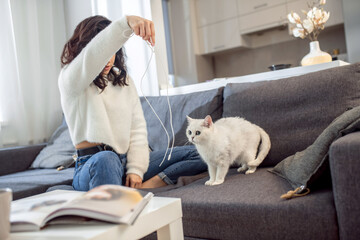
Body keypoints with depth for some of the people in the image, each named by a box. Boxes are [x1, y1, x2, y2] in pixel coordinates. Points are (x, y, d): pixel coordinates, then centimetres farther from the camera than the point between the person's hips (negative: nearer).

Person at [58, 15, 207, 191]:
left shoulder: (124, 80, 16)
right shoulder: (69, 79, -1)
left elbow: (138, 128, 8)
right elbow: (93, 54, -26)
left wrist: (136, 169, -4)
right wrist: (127, 22, -41)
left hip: (126, 163, 6)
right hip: (92, 166, -6)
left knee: (196, 154, -7)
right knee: (105, 159, -42)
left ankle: (143, 187, -23)